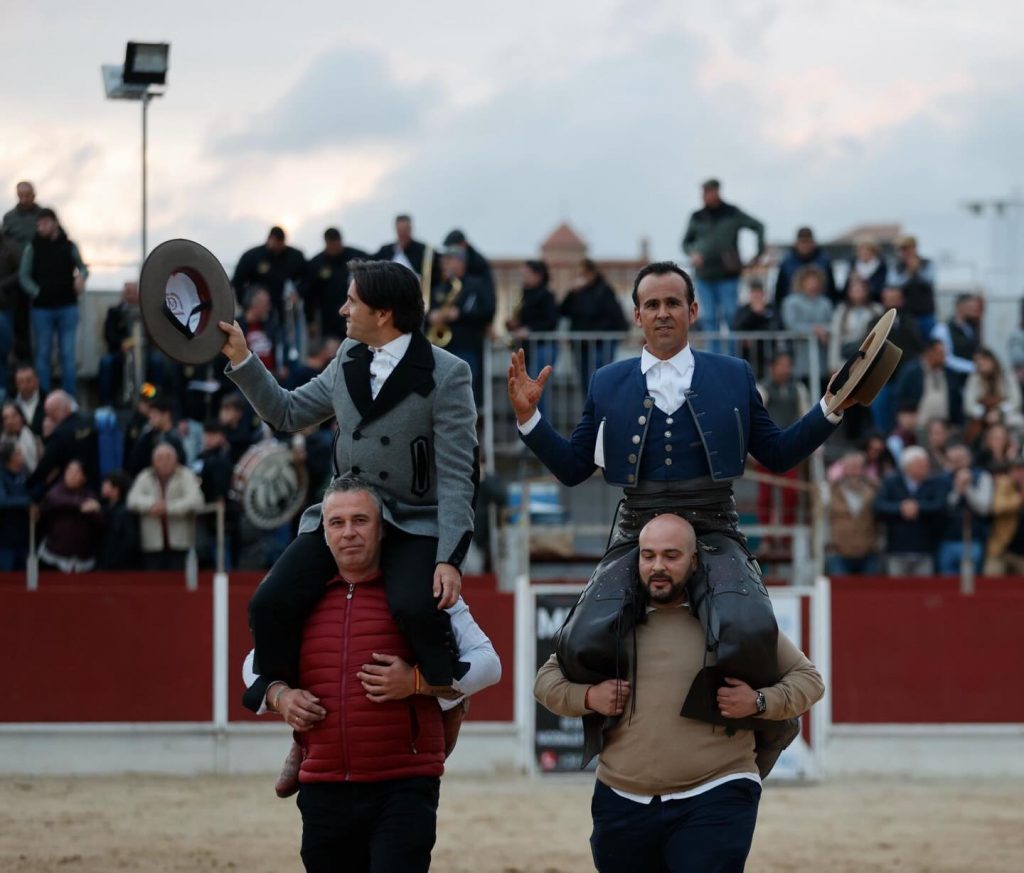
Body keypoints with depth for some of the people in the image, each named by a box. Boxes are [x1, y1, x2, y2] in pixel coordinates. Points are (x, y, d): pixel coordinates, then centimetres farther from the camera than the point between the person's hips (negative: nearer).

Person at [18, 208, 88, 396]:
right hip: (42, 308, 0)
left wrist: (81, 276, -7)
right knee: (43, 354, 5)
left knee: (68, 354, 1)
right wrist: (36, 292, -13)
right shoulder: (32, 248, 0)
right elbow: (24, 276, 1)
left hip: (67, 308, 0)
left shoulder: (69, 246, 3)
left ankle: (69, 397, 6)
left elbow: (82, 267, 15)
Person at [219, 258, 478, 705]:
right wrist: (241, 359, 12)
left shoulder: (447, 375, -10)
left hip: (413, 525, -5)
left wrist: (449, 558, -22)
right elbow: (288, 412, 21)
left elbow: (456, 477, -13)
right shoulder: (349, 359, 9)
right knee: (270, 604, -15)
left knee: (416, 609, -34)